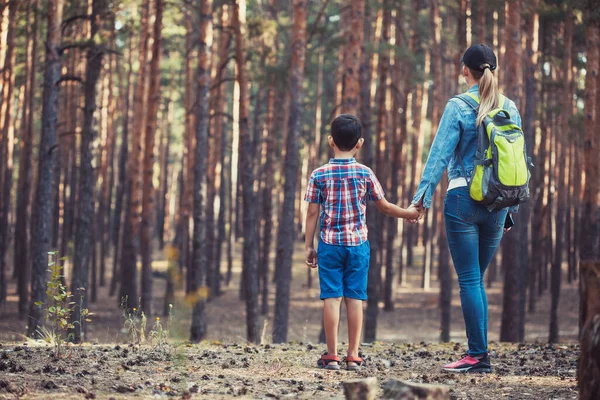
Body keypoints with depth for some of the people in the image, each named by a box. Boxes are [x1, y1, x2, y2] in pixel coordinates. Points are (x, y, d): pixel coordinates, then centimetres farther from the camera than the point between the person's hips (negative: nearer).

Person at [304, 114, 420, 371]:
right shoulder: (365, 174, -1)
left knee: (331, 297, 0)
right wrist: (408, 213, 24)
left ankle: (332, 356, 0)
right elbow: (384, 207, 7)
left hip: (329, 243, 0)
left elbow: (312, 213, -1)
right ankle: (353, 356, 5)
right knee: (355, 298, 4)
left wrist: (309, 246, 7)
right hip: (358, 244, 0)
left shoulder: (319, 175, -2)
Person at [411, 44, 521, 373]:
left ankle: (478, 355, -3)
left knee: (469, 279, -1)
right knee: (477, 278, 14)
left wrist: (422, 197, -5)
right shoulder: (510, 108, 7)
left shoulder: (458, 106, -7)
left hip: (463, 198, -5)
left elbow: (440, 155, -9)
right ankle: (479, 352, 12)